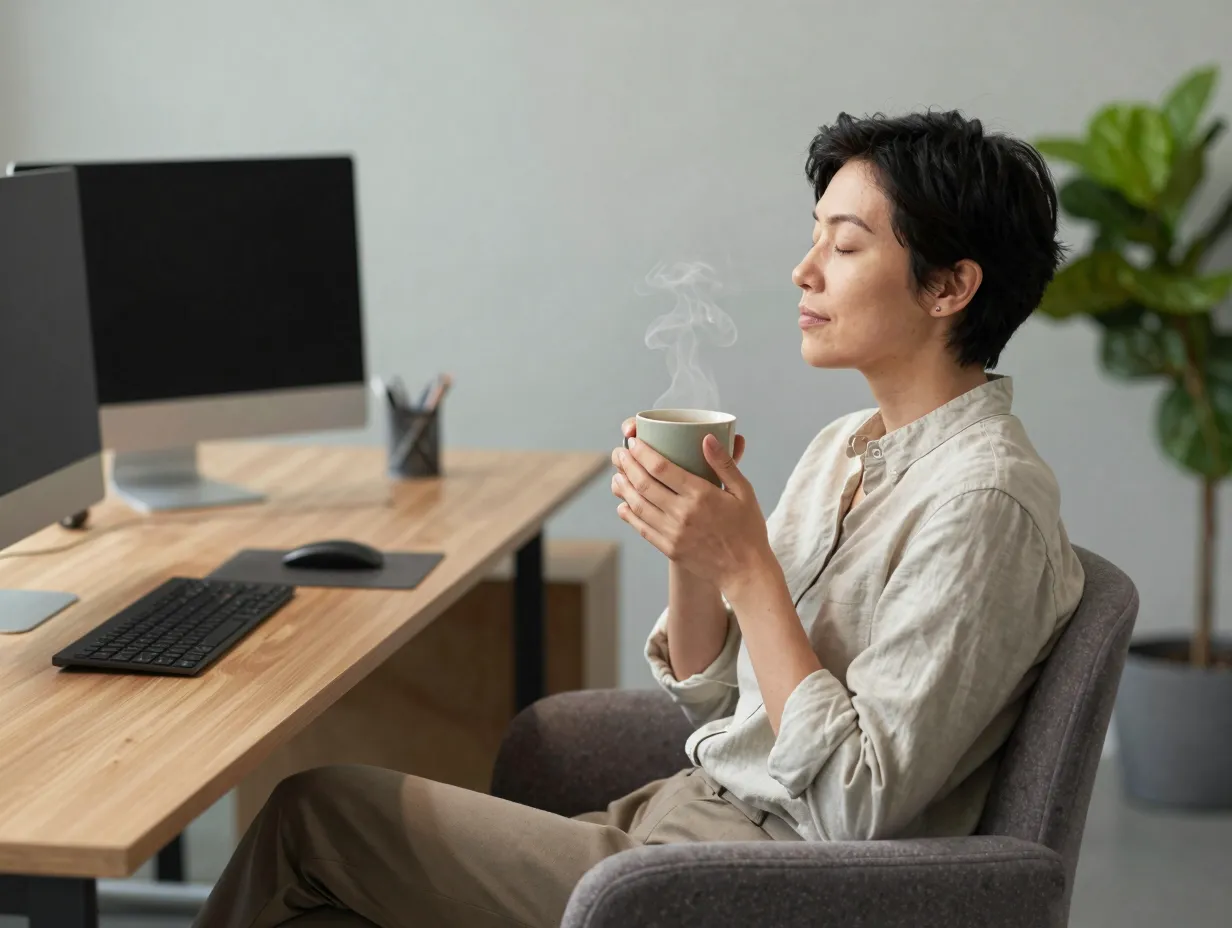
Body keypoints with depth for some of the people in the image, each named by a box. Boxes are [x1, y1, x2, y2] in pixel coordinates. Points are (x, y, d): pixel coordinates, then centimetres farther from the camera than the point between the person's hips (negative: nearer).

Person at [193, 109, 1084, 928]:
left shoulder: (980, 498, -18)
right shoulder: (844, 449, 9)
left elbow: (858, 808, -21)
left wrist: (746, 566, -21)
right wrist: (688, 549, -6)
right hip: (688, 809, 8)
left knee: (312, 811, -3)